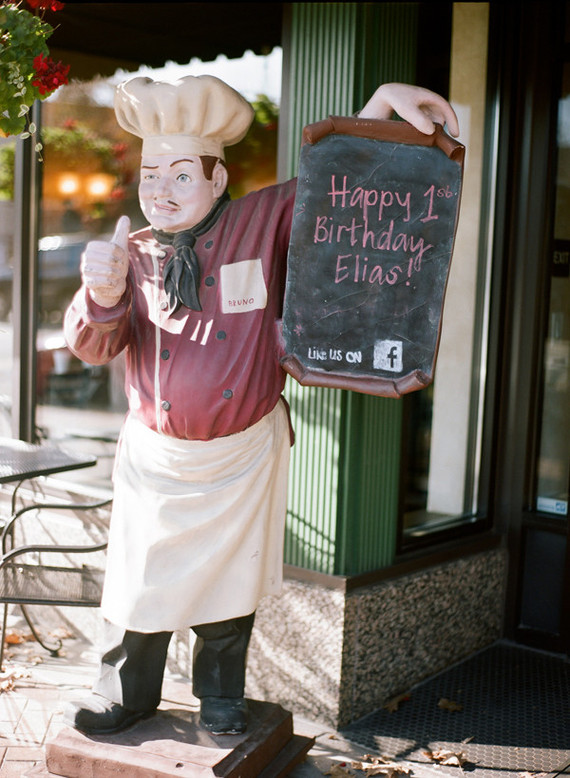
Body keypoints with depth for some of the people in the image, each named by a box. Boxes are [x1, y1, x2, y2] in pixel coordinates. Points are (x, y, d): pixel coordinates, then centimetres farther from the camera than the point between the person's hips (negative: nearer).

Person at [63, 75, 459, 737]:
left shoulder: (265, 223, -7)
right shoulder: (135, 253, -5)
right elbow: (93, 344, -12)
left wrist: (382, 102, -21)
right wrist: (103, 295, -35)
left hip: (244, 452, 0)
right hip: (157, 453, 1)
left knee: (230, 574, 14)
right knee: (142, 573, 10)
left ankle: (220, 694, 37)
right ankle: (127, 690, 35)